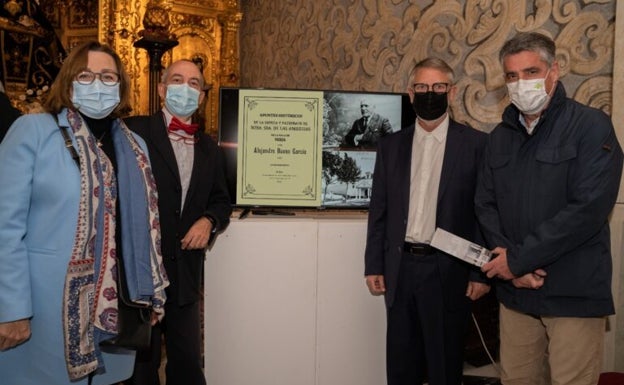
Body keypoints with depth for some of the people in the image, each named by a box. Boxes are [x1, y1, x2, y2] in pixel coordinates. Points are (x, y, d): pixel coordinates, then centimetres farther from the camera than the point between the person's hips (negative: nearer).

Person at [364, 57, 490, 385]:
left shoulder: (475, 144, -3)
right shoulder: (390, 146, 7)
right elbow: (379, 212, 8)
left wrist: (481, 272, -7)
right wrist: (374, 265, 4)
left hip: (449, 271, -3)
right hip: (400, 269, 3)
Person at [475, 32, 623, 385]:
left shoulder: (591, 126, -7)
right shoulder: (500, 137, 11)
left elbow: (588, 209, -18)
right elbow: (486, 205, 7)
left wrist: (518, 259, -15)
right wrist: (508, 262, -9)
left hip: (574, 293, -5)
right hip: (515, 290, 5)